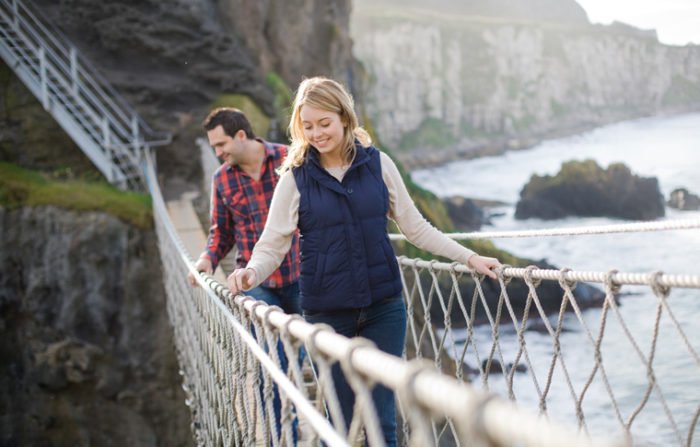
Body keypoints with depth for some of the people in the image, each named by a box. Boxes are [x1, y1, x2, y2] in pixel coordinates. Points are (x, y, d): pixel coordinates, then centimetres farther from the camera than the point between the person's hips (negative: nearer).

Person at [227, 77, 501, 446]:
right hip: (327, 311, -1)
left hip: (383, 305, 1)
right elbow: (272, 245, -4)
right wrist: (251, 272, -24)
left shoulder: (377, 164, 1)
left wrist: (468, 257, 2)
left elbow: (415, 227, 7)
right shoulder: (296, 177, -3)